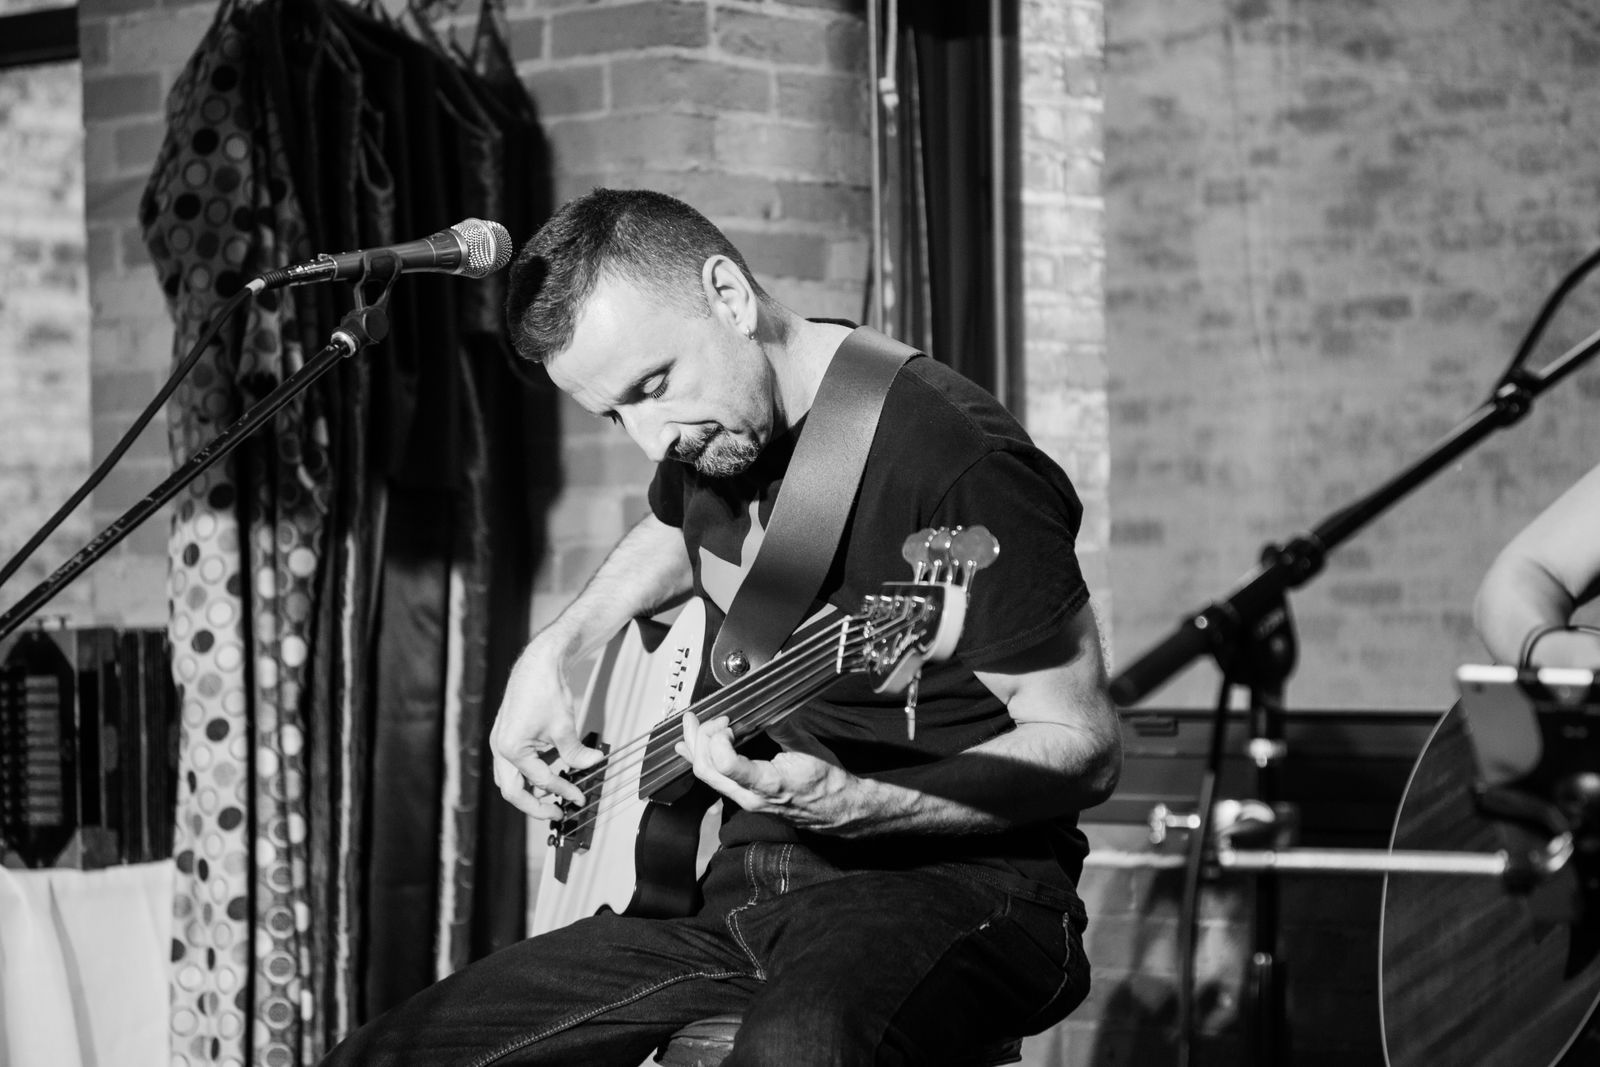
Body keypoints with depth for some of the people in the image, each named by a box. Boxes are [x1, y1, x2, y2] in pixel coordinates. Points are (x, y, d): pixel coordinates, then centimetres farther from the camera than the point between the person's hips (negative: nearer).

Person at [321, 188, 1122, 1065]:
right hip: (742, 887, 8)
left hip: (955, 877, -8)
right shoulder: (696, 430, 8)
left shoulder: (959, 461, -18)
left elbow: (1082, 746, -15)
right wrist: (555, 654, 16)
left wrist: (852, 805, -28)